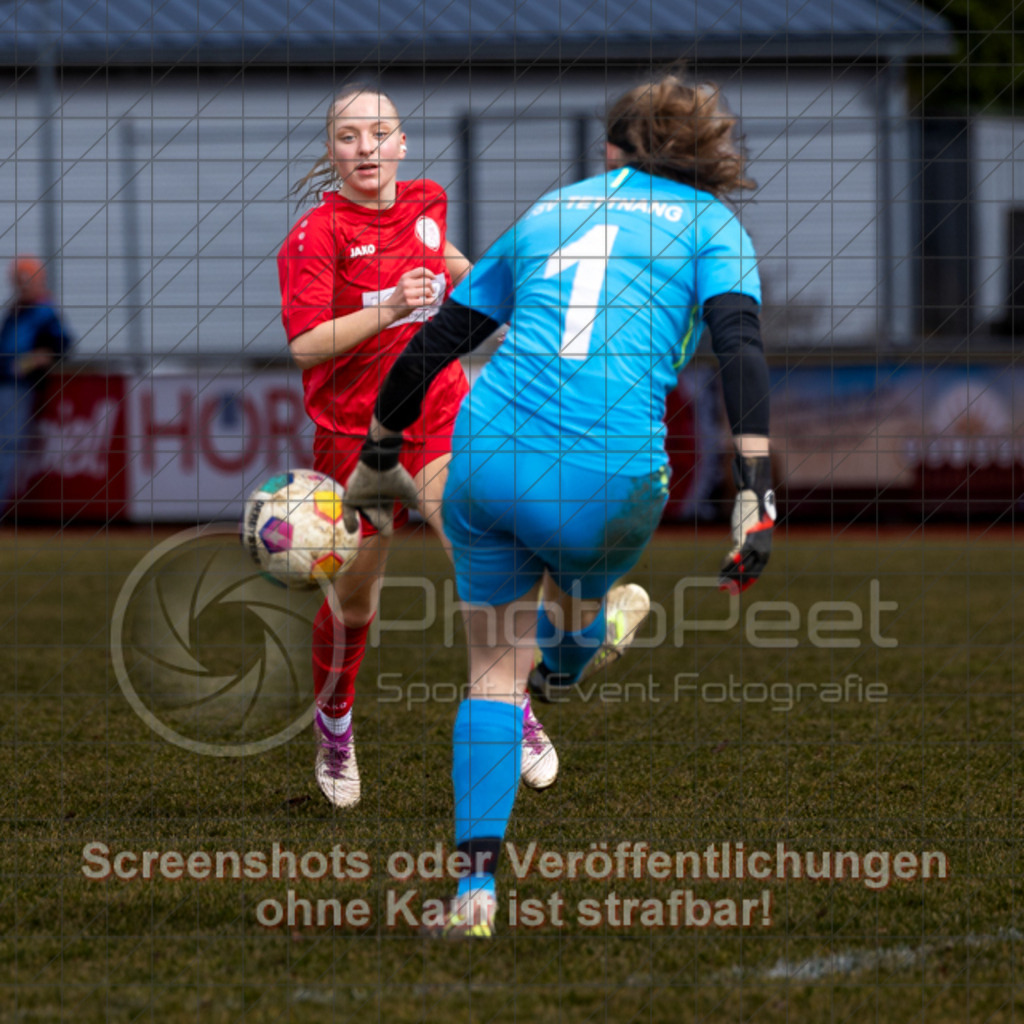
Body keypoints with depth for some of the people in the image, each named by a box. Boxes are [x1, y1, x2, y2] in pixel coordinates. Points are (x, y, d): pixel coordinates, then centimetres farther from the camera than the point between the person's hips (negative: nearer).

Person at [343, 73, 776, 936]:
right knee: (581, 588, 32)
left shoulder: (547, 213, 22)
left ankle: (476, 885, 3)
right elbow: (740, 346, -7)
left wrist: (378, 460, 32)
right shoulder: (711, 225, 11)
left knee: (494, 671, 12)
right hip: (606, 484, -3)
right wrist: (757, 494, -14)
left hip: (486, 459, 3)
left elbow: (432, 347, 23)